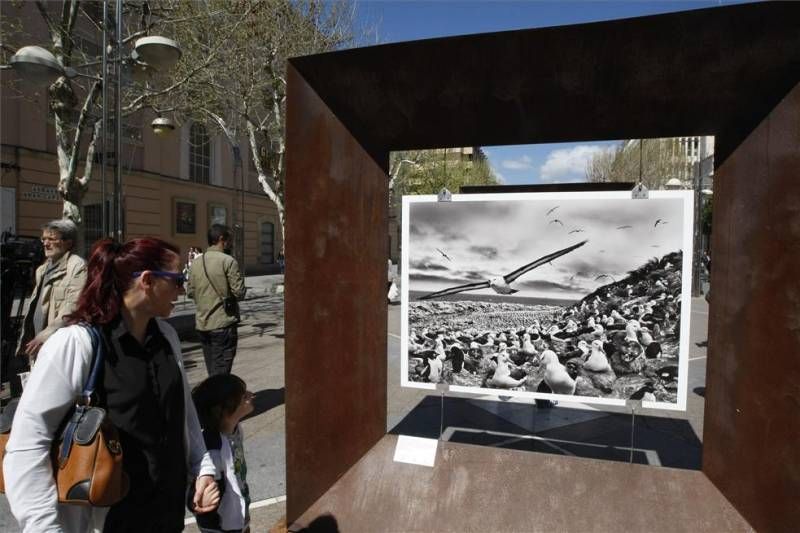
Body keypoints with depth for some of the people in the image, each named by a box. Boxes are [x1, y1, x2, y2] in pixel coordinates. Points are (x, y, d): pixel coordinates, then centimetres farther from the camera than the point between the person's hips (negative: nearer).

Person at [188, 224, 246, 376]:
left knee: (212, 372, 18)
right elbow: (239, 292, -14)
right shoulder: (228, 261, -12)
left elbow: (190, 292, 11)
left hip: (202, 324, 6)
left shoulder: (196, 262, 6)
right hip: (223, 324, -6)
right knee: (221, 373, -1)